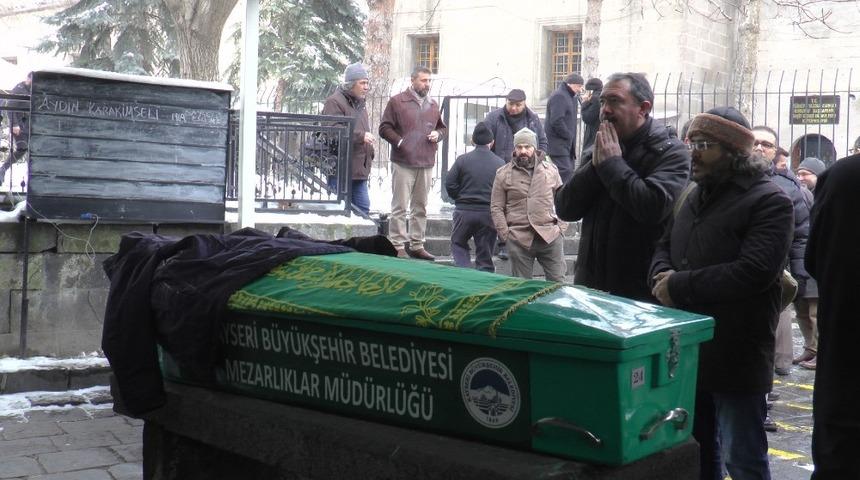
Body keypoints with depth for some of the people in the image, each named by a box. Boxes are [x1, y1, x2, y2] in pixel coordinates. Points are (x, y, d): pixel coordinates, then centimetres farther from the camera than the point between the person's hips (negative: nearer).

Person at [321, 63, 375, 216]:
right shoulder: (334, 102, -11)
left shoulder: (360, 103, 20)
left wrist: (369, 154, 21)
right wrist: (361, 136, -23)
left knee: (363, 207, 9)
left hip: (359, 169, 9)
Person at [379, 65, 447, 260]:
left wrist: (437, 134, 4)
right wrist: (400, 142, -14)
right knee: (400, 207, -3)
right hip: (403, 162, -5)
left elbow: (442, 127, 26)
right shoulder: (397, 102, -1)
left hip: (426, 164, 6)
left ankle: (417, 245, 18)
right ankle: (398, 246, 1)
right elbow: (385, 128, -3)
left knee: (420, 207, 10)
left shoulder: (433, 105, 15)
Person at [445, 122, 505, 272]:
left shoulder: (463, 160, -4)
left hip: (464, 211, -1)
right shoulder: (500, 163, -3)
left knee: (458, 243, 17)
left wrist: (460, 199, 10)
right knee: (485, 252, 10)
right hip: (489, 213, 1)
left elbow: (450, 184, -5)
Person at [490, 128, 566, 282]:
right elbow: (496, 208, 4)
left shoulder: (550, 169, 9)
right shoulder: (503, 174, 4)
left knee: (557, 282, 5)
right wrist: (505, 234, -4)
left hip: (550, 236, 1)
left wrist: (561, 227, 4)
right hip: (519, 240, -1)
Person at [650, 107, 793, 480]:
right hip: (687, 350, 8)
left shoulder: (769, 201, -12)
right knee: (696, 448, 21)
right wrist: (662, 275, -6)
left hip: (735, 358, -7)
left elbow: (754, 272, -24)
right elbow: (664, 246, 18)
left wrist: (679, 286, -20)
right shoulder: (695, 196, 14)